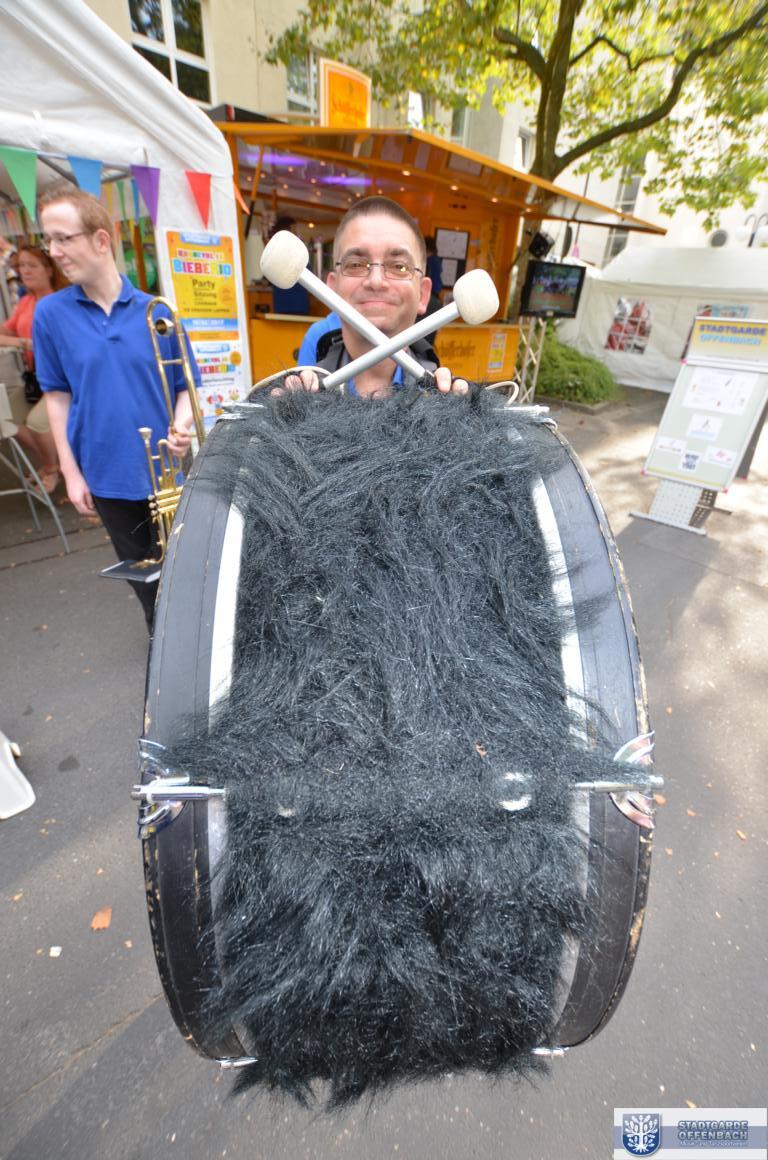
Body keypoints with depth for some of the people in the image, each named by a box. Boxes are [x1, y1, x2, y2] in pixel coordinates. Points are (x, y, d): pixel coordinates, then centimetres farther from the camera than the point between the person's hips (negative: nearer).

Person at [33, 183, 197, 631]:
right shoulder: (50, 314, -1)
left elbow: (185, 385, 1)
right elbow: (57, 395, 2)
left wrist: (182, 425, -20)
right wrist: (71, 471, -2)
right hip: (107, 472, 1)